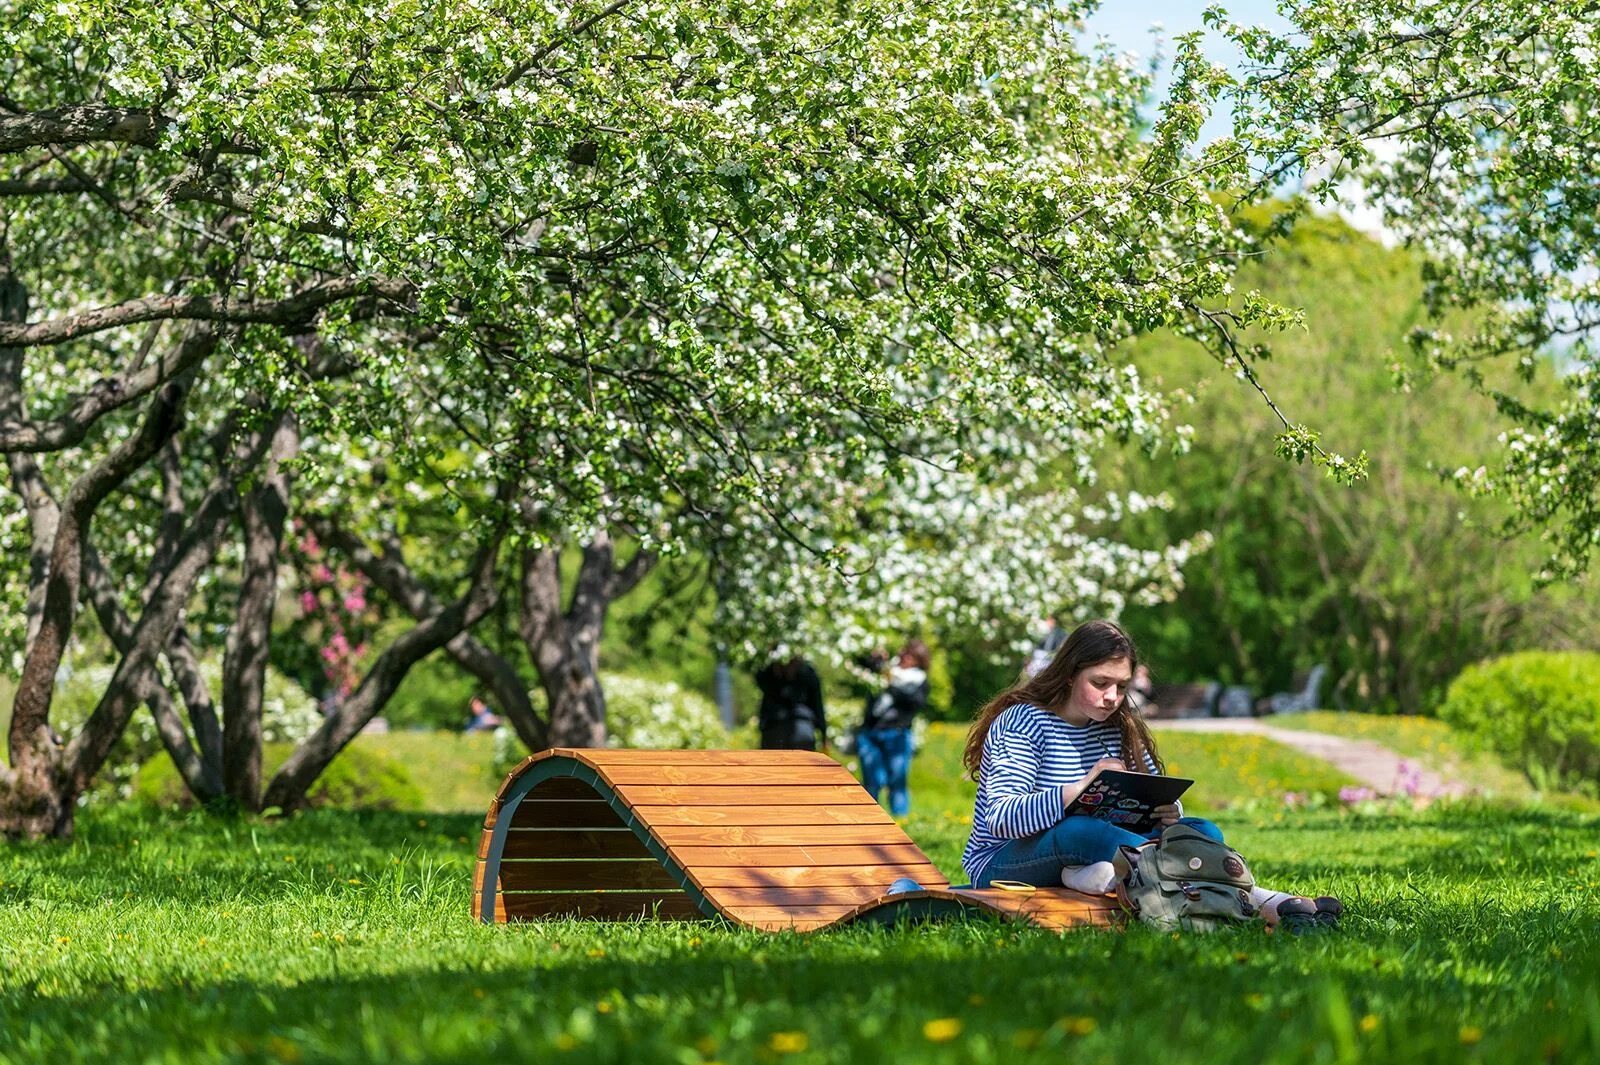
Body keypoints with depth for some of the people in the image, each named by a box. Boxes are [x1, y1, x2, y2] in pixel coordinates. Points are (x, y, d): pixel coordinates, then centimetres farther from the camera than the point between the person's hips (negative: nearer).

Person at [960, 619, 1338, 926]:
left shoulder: (1118, 728, 12)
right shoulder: (1020, 722, -9)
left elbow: (1158, 801, 13)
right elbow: (1000, 819, -22)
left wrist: (1168, 812, -14)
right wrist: (1081, 790, -36)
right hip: (1003, 865, -7)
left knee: (1203, 833, -10)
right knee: (1080, 831, -39)